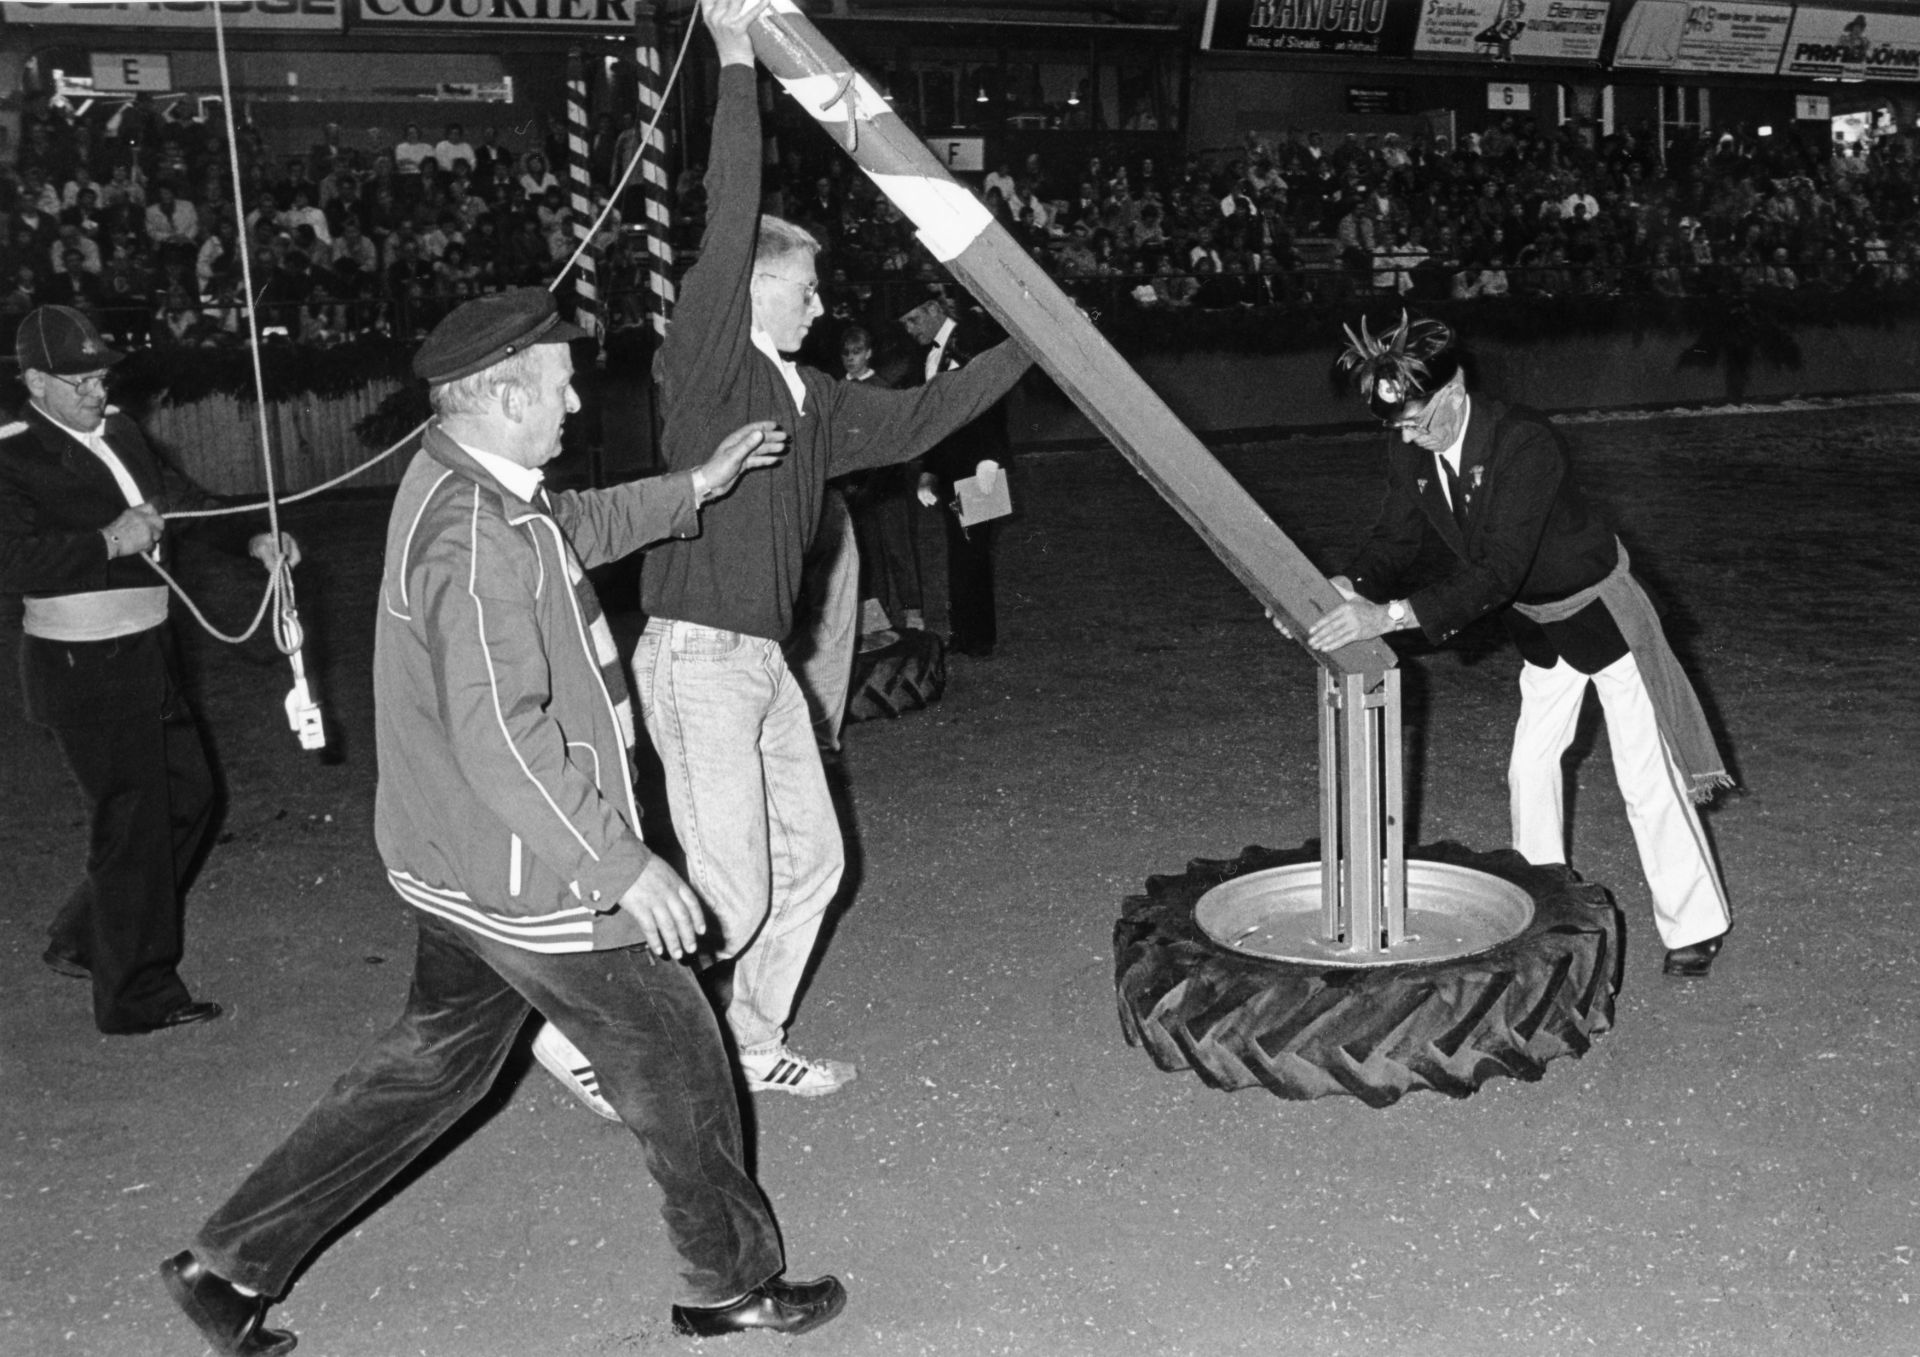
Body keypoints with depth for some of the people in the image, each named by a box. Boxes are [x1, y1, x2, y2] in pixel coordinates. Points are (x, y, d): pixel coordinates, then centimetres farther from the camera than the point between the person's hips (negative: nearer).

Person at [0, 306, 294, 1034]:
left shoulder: (118, 429, 9)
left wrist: (253, 542, 7)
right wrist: (108, 542, -26)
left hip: (146, 652, 8)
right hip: (82, 666, -8)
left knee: (187, 794, 17)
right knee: (131, 823, -1)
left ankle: (82, 940, 33)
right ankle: (138, 995, 14)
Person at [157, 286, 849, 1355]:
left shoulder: (460, 483, 6)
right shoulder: (476, 537, -26)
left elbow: (579, 525, 27)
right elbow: (500, 736, -32)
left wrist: (693, 489, 22)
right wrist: (621, 864, -30)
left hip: (462, 864, 10)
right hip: (529, 871, -10)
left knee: (437, 1059, 20)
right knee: (674, 1054, 6)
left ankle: (232, 1263, 26)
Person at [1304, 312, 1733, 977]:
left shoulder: (1524, 442, -35)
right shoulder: (1411, 451, -13)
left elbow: (1500, 569, -42)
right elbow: (1396, 537, -6)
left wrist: (1392, 615, -51)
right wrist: (1350, 589, -29)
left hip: (1601, 614, -7)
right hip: (1538, 624, 7)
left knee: (1647, 776, -1)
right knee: (1530, 764, 15)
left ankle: (1694, 926, 14)